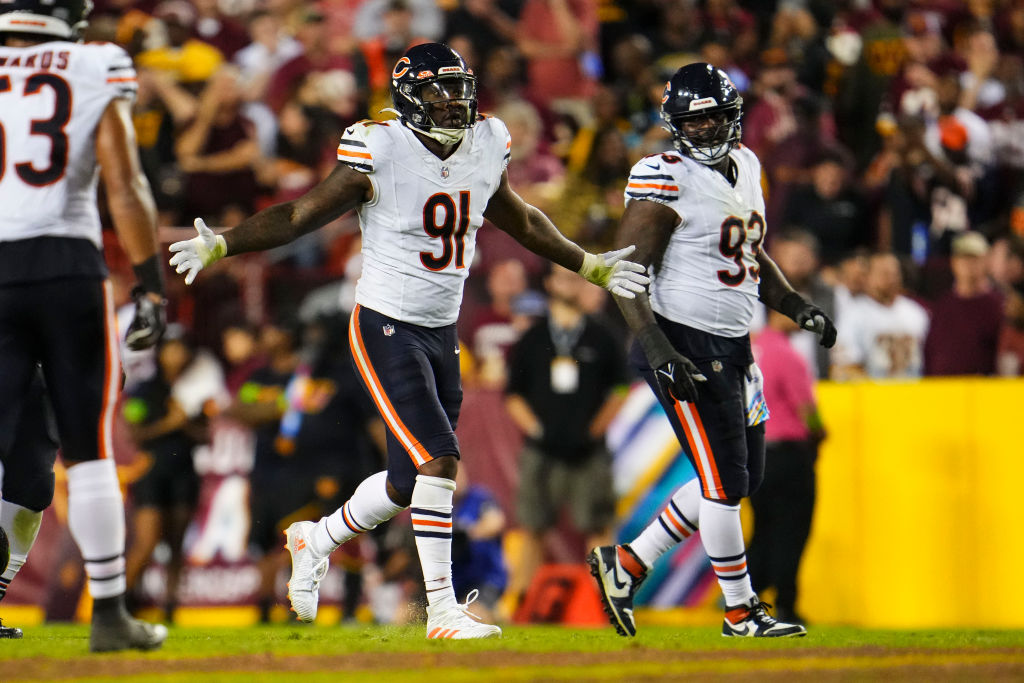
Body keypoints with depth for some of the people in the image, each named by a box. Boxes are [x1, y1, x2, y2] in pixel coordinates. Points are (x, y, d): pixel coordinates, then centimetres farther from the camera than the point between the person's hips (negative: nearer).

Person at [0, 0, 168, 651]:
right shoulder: (98, 70, 2)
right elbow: (126, 187, -3)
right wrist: (152, 285, 1)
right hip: (69, 267, -1)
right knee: (89, 451, 8)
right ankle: (109, 614, 12)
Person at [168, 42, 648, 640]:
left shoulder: (487, 146, 2)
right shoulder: (381, 153, -16)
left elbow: (519, 220, 21)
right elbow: (301, 215, -9)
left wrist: (591, 266, 30)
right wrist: (220, 246, -20)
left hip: (443, 332, 7)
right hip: (387, 327, -7)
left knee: (409, 483, 12)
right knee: (438, 461, -17)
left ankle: (315, 541, 38)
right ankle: (443, 610, -10)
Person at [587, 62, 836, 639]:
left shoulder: (745, 166, 11)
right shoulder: (666, 181, -14)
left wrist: (797, 305, 10)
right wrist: (658, 351, -25)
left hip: (733, 346, 9)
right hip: (685, 346, -9)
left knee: (744, 479, 13)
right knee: (726, 482, -4)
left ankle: (627, 563, 22)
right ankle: (741, 611, 10)